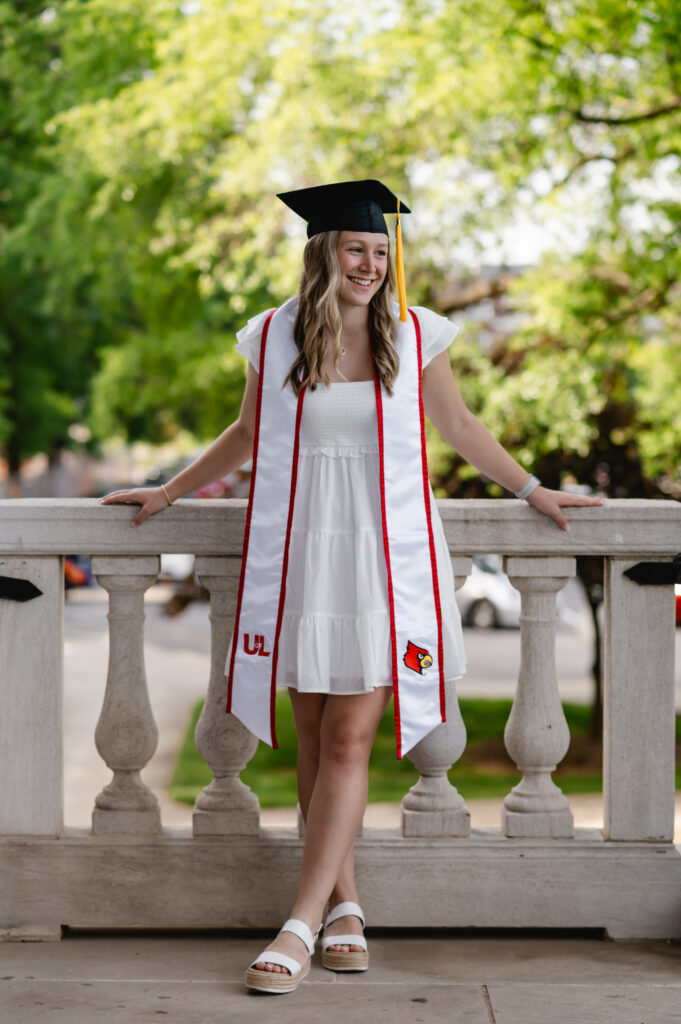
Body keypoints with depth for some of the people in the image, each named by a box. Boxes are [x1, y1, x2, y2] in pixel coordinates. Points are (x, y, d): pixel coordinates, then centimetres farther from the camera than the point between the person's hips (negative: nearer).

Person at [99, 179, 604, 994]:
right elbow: (248, 434, 18)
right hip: (298, 554, 1)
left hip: (386, 555, -1)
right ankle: (344, 906, 17)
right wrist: (167, 493, 22)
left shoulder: (414, 335, 2)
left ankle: (302, 924, -5)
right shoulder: (273, 337, 3)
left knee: (348, 739, -7)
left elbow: (459, 425, 16)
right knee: (314, 737, 4)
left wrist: (531, 490, 18)